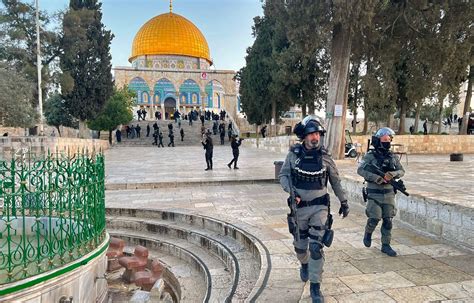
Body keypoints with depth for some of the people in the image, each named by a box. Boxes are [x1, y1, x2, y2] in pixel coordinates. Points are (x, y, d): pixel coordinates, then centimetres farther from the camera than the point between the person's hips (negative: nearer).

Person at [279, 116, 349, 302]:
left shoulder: (325, 156, -4)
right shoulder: (294, 154, -6)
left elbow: (335, 181, 7)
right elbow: (283, 175, 0)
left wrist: (344, 202, 11)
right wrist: (290, 191, -19)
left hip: (320, 206, -1)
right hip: (299, 206, 1)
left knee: (317, 247, -8)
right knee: (300, 245, 16)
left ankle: (315, 286, 4)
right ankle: (304, 265, 48)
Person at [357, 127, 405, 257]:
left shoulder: (393, 157, 6)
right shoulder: (370, 156, -7)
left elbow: (401, 171, 7)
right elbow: (360, 170, -17)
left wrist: (392, 174, -15)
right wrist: (377, 178, -25)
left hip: (389, 193, 4)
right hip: (374, 193, -4)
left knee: (388, 221, 6)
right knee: (374, 218, -10)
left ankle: (386, 245, 19)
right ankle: (368, 233, 22)